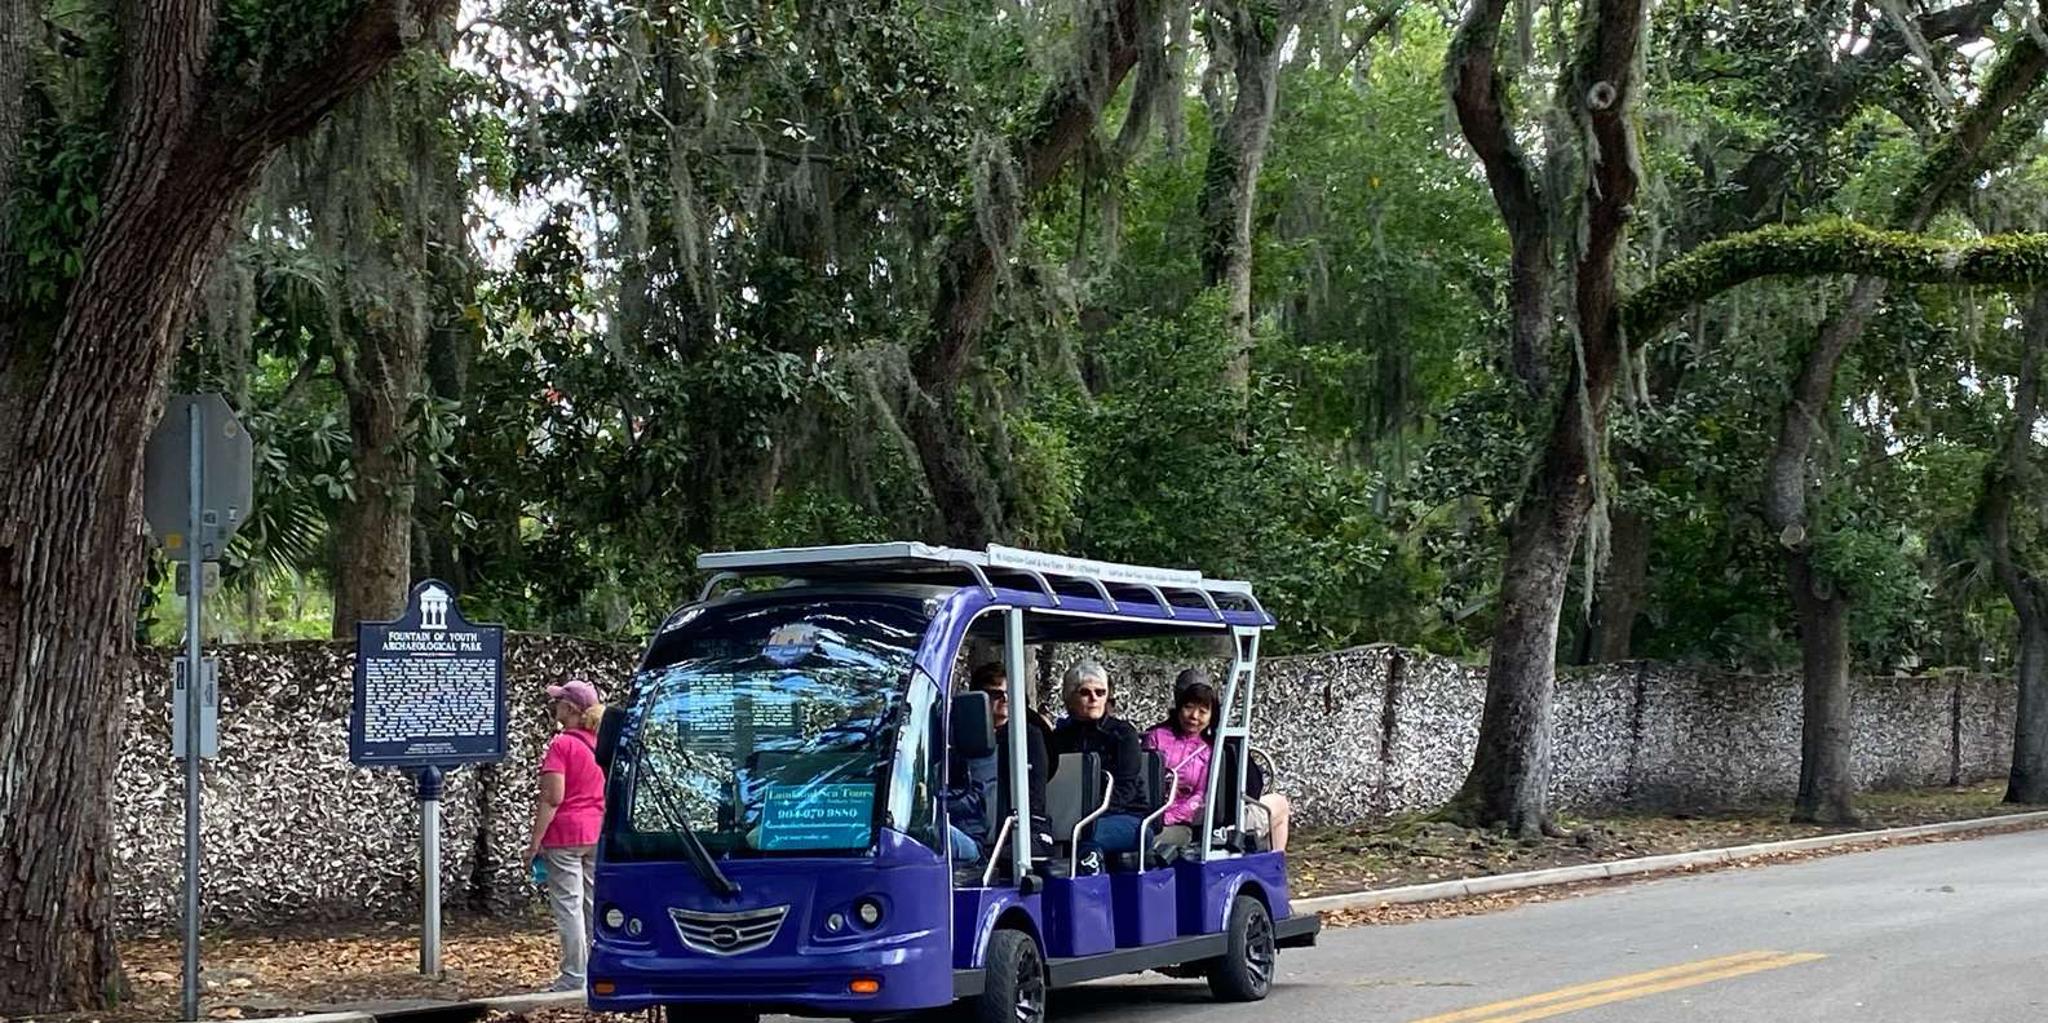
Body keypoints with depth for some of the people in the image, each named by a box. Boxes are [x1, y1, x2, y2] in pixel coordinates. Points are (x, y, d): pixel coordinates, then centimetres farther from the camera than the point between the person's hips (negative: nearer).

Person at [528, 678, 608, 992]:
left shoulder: (561, 745, -14)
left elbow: (553, 798, -18)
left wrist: (535, 842, -13)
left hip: (565, 835, -7)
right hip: (598, 835, 7)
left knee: (568, 906, -3)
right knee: (594, 904, 11)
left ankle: (574, 978, -2)